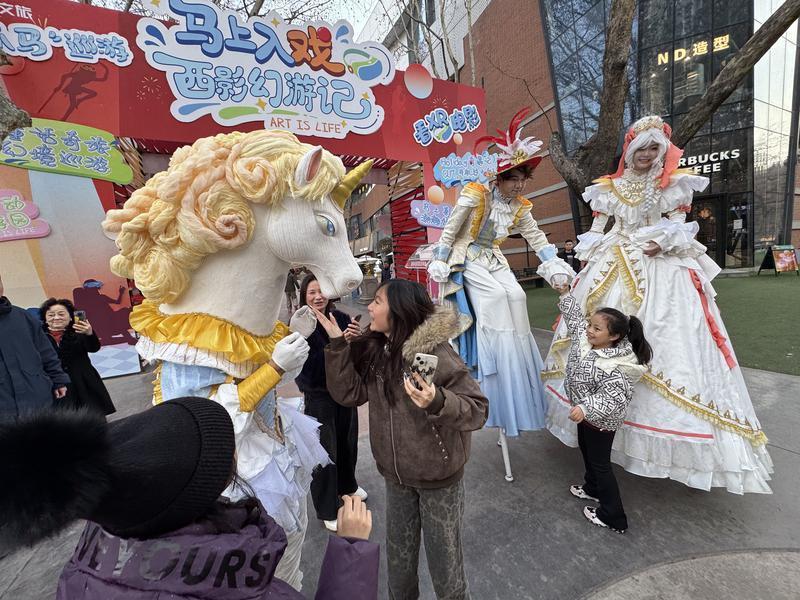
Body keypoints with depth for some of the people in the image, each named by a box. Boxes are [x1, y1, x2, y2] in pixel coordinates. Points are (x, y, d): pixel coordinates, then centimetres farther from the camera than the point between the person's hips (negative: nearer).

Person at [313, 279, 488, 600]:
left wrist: (438, 401, -43)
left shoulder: (436, 353, -25)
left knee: (443, 554, 17)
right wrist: (337, 344, -15)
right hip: (396, 474, 6)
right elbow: (350, 393, -8)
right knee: (398, 554, 25)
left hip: (438, 476, -5)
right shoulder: (374, 350, -6)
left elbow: (478, 408, -24)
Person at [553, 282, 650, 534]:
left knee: (600, 463, 9)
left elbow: (610, 399, -36)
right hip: (586, 414, 9)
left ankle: (613, 517, 29)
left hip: (601, 421, -9)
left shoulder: (612, 367, -34)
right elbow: (574, 317, 5)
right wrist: (565, 295, 6)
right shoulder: (585, 339, -12)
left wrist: (585, 408, -48)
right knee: (586, 450, 28)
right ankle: (592, 489, 53)